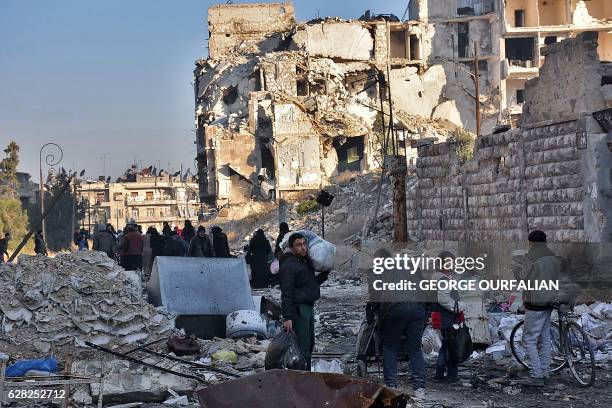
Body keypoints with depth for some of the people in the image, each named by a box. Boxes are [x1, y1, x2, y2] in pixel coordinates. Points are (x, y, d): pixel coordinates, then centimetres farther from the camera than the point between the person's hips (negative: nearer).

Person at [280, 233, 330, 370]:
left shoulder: (306, 261, 14)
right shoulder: (289, 266, -15)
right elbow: (286, 294, -19)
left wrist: (325, 274, 16)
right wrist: (287, 317, -23)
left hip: (309, 308, 10)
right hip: (298, 310, -10)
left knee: (309, 344, 18)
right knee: (302, 347, -11)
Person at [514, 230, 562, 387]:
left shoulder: (532, 256, -14)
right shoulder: (555, 257, 9)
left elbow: (524, 278, -12)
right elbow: (558, 278, 15)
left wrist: (516, 272, 7)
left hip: (535, 304, -8)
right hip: (549, 302, 8)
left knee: (529, 340, -4)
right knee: (545, 339, 13)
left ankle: (536, 376, -8)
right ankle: (545, 373, 17)